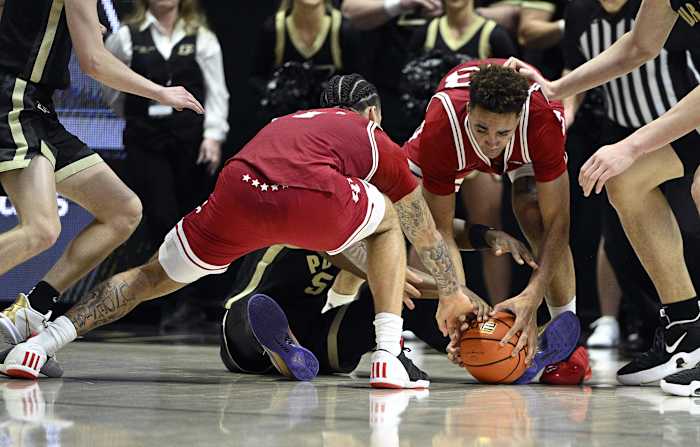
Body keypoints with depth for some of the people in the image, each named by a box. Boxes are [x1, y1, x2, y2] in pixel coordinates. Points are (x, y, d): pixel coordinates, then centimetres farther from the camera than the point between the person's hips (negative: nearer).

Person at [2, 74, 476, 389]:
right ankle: (389, 356, 16)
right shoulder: (375, 138, 34)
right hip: (316, 198, -3)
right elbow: (425, 233, 45)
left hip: (238, 193, 3)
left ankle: (41, 343, 6)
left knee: (152, 277, 21)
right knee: (387, 222, 29)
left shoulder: (285, 122, 44)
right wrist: (453, 295, 62)